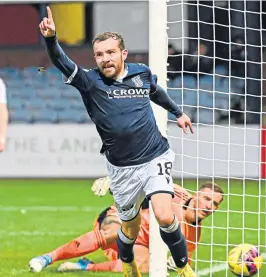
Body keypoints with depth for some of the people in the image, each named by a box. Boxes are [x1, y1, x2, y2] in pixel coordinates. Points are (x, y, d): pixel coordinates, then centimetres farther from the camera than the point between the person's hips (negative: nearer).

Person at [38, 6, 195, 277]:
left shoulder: (142, 74, 0)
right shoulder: (90, 81, -9)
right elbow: (61, 62, -26)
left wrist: (177, 112, 38)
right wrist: (51, 39, -46)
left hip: (155, 158, 0)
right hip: (122, 168, 0)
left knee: (165, 217, -17)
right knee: (130, 228, 11)